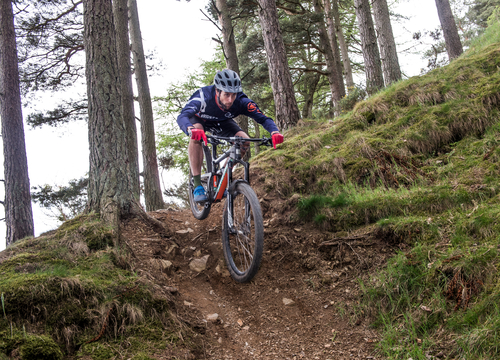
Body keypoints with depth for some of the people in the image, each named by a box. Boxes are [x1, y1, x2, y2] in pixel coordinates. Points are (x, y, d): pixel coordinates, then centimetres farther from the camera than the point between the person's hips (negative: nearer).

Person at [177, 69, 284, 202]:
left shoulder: (241, 101, -33)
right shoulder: (203, 97, -41)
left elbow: (263, 118, -33)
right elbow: (182, 116, -53)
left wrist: (274, 132, -55)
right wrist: (191, 129, -76)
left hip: (221, 122, 3)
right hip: (199, 118, -3)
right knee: (196, 134, -38)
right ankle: (197, 186, -30)